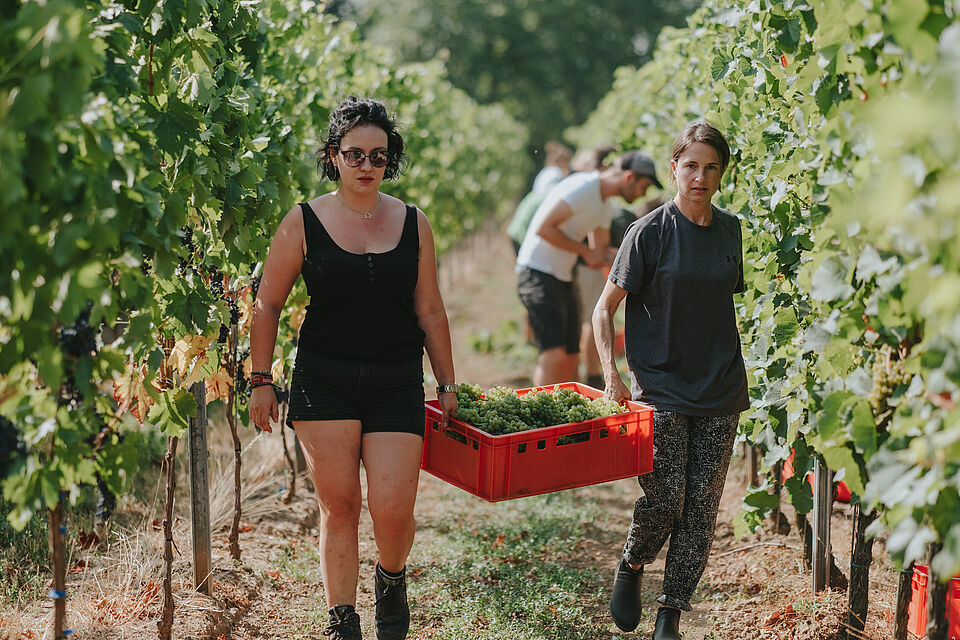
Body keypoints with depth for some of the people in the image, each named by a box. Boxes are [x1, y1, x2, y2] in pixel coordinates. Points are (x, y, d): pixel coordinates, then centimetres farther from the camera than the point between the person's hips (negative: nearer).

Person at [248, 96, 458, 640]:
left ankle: (392, 579, 26)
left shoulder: (413, 224, 6)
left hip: (397, 385, 1)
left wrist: (447, 385, 13)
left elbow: (430, 313, 11)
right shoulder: (304, 223, 0)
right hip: (324, 380, -1)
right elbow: (268, 305, 6)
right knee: (339, 505, 2)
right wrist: (261, 381, 5)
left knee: (392, 511, -7)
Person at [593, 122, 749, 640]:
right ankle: (630, 567, 24)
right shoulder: (650, 231, -6)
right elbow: (604, 309, -3)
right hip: (661, 388, -4)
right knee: (664, 500, -8)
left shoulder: (731, 230, 7)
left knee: (702, 507, 2)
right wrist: (611, 376, -15)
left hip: (721, 389, 4)